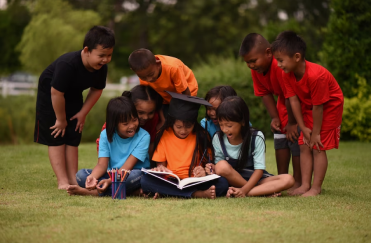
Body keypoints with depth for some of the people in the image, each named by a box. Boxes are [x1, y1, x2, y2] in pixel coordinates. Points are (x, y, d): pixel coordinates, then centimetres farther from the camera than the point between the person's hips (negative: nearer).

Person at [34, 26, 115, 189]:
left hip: (73, 96, 6)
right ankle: (63, 182, -8)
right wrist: (61, 119, -21)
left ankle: (73, 179, 7)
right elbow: (56, 93, -32)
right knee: (56, 138, -7)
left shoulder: (101, 68, -20)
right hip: (49, 93, -6)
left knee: (72, 139, 5)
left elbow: (97, 90, -2)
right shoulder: (67, 64, -40)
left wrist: (83, 113, -5)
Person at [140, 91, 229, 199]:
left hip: (195, 182, -1)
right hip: (171, 183, 1)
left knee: (222, 183, -29)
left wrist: (204, 171, -21)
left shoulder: (201, 136, 4)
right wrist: (160, 169, -16)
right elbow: (160, 163, 9)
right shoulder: (164, 135, 6)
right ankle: (198, 194, -36)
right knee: (145, 180, -31)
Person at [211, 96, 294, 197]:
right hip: (233, 180, 1)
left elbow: (259, 169, -14)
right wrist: (214, 168, -26)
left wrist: (244, 190, -27)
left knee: (288, 179, -25)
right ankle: (265, 191, -23)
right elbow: (220, 168, 0)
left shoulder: (256, 138, -11)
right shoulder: (218, 139, -5)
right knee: (221, 166, -34)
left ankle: (247, 193, -34)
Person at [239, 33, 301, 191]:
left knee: (295, 138, -12)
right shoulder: (256, 70, -10)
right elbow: (265, 94, 1)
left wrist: (292, 123, -21)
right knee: (279, 138, 8)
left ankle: (298, 183, -4)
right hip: (284, 103, 8)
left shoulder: (281, 65, -37)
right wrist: (275, 118, -8)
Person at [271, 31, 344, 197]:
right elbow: (294, 101, -11)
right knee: (304, 146, 3)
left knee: (318, 147, -8)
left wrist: (316, 133, -20)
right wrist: (304, 128, -11)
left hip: (329, 107, -7)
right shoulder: (287, 75, -14)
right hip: (308, 107, 7)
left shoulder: (316, 75, -37)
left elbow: (318, 107, -29)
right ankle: (305, 185, 6)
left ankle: (316, 188, -3)